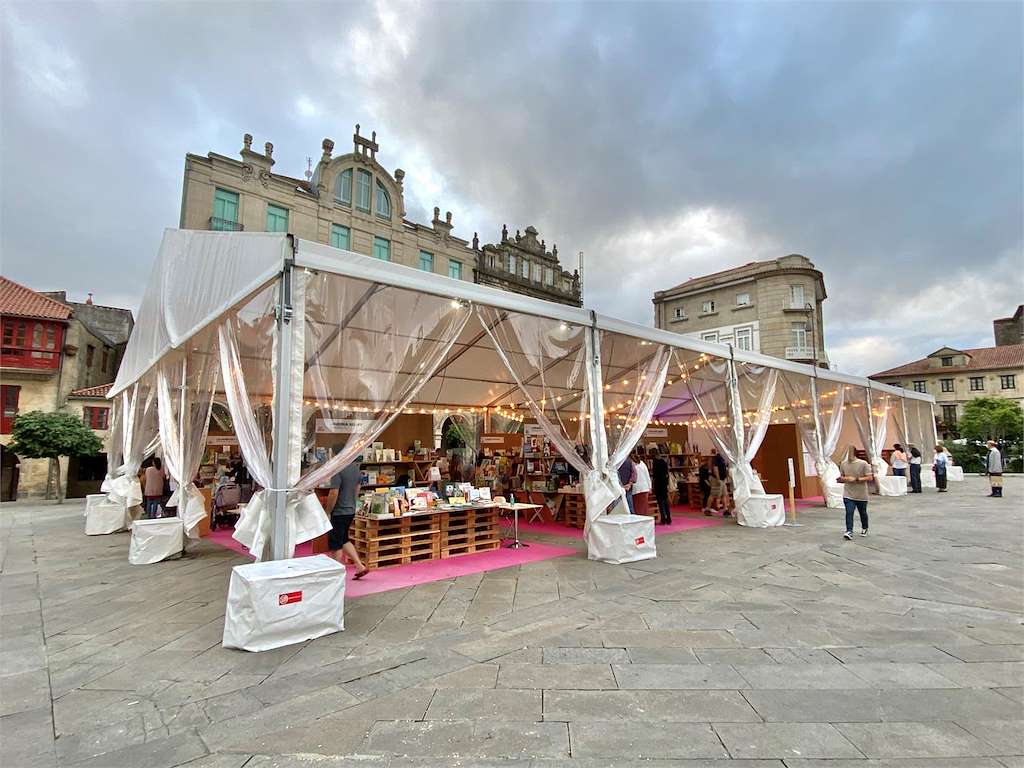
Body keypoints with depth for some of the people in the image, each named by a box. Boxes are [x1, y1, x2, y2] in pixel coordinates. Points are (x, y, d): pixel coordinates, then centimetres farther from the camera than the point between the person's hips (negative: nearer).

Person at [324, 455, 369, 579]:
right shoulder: (355, 468, 5)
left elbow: (334, 493, -23)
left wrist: (328, 511, -12)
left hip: (339, 512, -8)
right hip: (351, 511, 8)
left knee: (335, 545, 7)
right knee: (344, 540, 21)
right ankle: (360, 566, 18)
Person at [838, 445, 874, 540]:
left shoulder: (863, 464, -12)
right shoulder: (843, 464, 0)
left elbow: (870, 478, -14)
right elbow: (841, 477, 13)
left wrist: (856, 479, -22)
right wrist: (844, 479, -10)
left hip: (861, 495, -1)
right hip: (848, 495, 2)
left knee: (863, 513, 17)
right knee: (849, 513, -11)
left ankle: (864, 529, 40)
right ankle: (849, 531, -11)